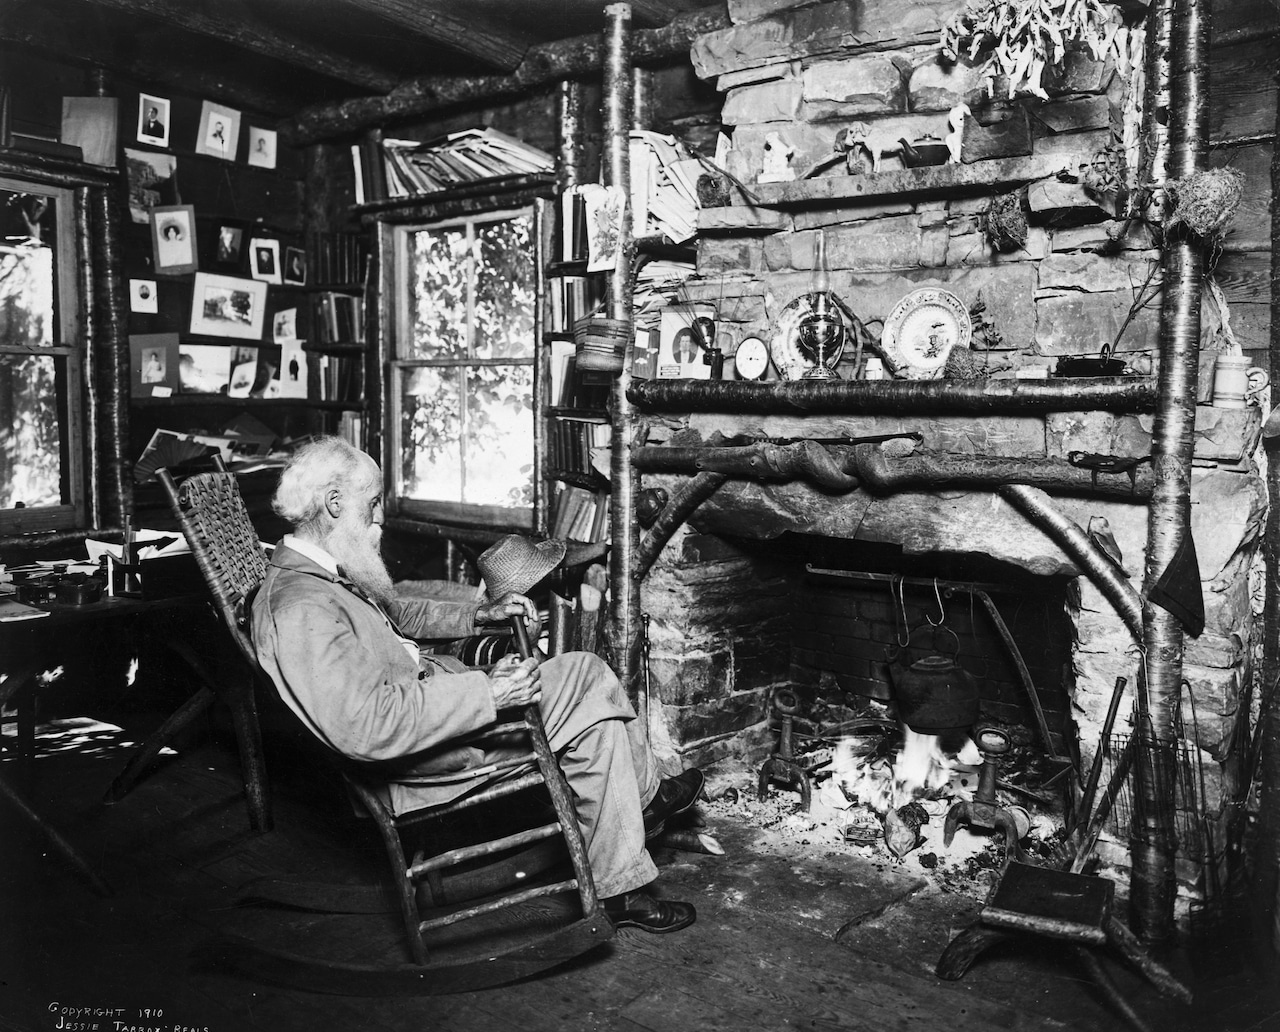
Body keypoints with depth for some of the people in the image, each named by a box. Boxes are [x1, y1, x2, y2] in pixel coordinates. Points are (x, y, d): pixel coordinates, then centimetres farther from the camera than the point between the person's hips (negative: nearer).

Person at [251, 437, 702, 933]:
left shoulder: (321, 571, 6)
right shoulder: (300, 611, -27)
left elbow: (398, 613, 24)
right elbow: (371, 727, -34)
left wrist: (480, 613, 10)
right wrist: (488, 693, -29)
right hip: (413, 758, -10)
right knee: (587, 680, -11)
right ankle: (645, 796, 15)